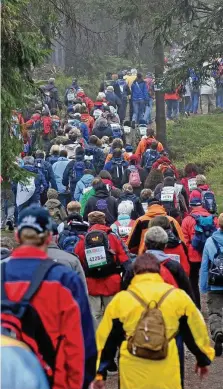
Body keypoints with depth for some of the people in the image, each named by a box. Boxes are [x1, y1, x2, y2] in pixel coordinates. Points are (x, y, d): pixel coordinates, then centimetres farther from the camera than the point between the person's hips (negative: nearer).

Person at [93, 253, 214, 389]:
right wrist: (204, 359, 29)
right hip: (168, 377, 0)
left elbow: (106, 338, 8)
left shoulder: (121, 299, 1)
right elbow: (196, 331, 13)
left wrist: (100, 373, 17)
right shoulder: (178, 296, 2)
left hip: (132, 378, 0)